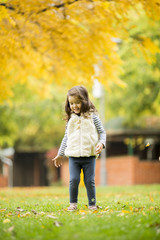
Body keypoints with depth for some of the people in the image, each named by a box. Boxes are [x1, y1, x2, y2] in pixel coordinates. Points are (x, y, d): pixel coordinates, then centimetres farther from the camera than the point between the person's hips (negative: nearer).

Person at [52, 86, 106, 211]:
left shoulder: (92, 117, 1)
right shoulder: (70, 119, 9)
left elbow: (102, 132, 6)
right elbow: (66, 137, 17)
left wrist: (101, 143, -14)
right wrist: (60, 154, 19)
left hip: (89, 155, -2)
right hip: (73, 156, 2)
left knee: (90, 181, 1)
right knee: (74, 179, -7)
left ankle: (92, 204, 14)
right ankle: (73, 203, 9)